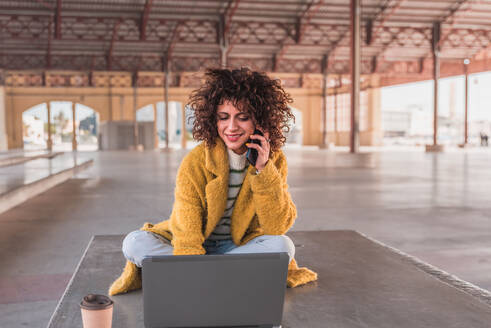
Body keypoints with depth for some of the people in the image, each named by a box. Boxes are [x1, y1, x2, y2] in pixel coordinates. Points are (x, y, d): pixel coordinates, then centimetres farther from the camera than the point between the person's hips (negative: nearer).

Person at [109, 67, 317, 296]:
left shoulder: (274, 160, -11)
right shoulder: (195, 163, -20)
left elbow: (278, 227, -17)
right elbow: (187, 239, -23)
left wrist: (263, 170, -26)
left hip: (240, 245, 2)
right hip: (196, 246, -1)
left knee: (283, 246, -29)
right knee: (135, 243, -26)